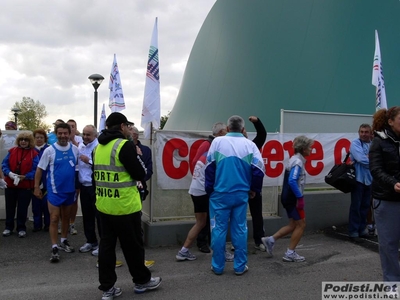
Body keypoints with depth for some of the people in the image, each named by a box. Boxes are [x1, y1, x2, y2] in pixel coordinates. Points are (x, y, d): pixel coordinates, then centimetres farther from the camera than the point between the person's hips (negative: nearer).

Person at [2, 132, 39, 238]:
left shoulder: (33, 154, -5)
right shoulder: (12, 151, 4)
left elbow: (36, 169, -9)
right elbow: (4, 164, 2)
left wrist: (25, 176, -21)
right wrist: (9, 173, -17)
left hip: (25, 185, -3)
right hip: (10, 184, 3)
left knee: (22, 208, 6)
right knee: (10, 207, 12)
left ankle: (21, 228, 19)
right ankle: (8, 227, 26)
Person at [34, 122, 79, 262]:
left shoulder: (75, 149, -3)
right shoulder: (49, 150, -11)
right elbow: (40, 169, -5)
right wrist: (36, 187, -6)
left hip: (70, 189, 4)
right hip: (55, 190, -3)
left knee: (66, 217, 17)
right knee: (54, 219, -2)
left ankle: (64, 241, 34)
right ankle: (54, 248, 5)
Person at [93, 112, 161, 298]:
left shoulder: (98, 147, 11)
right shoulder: (125, 145, -14)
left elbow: (96, 176, 16)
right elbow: (140, 174, -12)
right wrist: (137, 156, 2)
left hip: (103, 205, 7)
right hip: (125, 206, -7)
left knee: (106, 245, 11)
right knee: (133, 245, 8)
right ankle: (142, 281, 24)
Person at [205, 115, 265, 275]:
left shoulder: (217, 141, -2)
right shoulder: (250, 144, 0)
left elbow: (209, 167, -1)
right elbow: (258, 169, 0)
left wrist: (209, 188, 9)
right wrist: (254, 189, 14)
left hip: (220, 193, -1)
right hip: (241, 193, 1)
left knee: (219, 229, 6)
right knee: (240, 229, 9)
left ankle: (218, 266, 13)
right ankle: (240, 266, 15)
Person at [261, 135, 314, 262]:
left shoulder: (295, 159, 13)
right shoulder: (298, 162, -17)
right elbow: (292, 181, -28)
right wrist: (300, 198, -24)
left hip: (289, 197, 9)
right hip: (292, 198, -9)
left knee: (293, 225, 16)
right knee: (301, 225, 2)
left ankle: (270, 240, 13)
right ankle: (290, 253, 8)